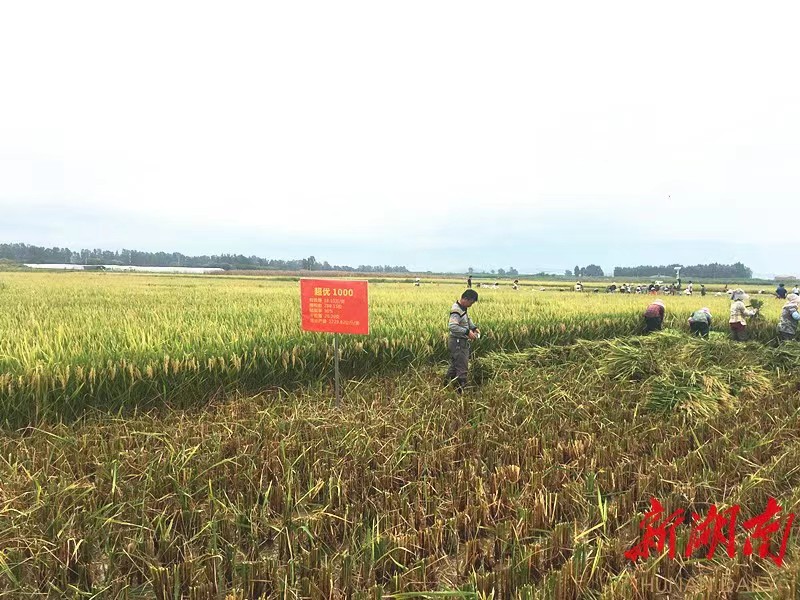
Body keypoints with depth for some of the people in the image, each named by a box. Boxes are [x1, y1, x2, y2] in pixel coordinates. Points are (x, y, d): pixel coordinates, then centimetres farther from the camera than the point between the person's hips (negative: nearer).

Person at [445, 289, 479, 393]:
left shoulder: (463, 308, 8)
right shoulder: (456, 310, -23)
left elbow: (467, 319, 24)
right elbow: (452, 326, -33)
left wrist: (474, 327, 8)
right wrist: (467, 332, -32)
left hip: (462, 341, 10)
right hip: (458, 342, -10)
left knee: (454, 365, 20)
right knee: (462, 368, -4)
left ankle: (446, 384, 33)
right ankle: (461, 390, 4)